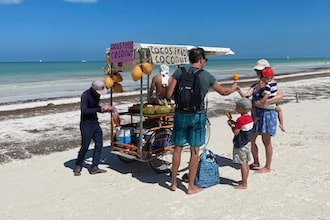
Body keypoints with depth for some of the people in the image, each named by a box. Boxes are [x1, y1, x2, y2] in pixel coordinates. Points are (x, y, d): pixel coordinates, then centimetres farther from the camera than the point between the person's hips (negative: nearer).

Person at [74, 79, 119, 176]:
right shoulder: (85, 95, -18)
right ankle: (78, 166, 16)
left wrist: (104, 109, 1)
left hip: (95, 123, 8)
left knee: (99, 144, 5)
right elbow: (84, 111, -28)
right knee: (85, 146, -3)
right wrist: (100, 109, -27)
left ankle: (94, 168, 12)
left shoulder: (97, 94, 5)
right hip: (86, 124, -8)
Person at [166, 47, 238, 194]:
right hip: (197, 116, -2)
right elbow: (224, 92, 14)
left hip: (180, 114, 2)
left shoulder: (180, 72, -2)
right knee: (195, 151, 7)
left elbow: (169, 95, -6)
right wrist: (234, 88, 35)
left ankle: (173, 183, 24)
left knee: (177, 148, 13)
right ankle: (191, 186, 16)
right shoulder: (207, 76, -1)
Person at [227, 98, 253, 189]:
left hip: (240, 145, -9)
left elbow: (236, 132, -21)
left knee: (243, 164, -2)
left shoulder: (240, 119, -22)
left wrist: (231, 125, -6)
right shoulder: (249, 118, 5)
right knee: (246, 163, 16)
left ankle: (244, 184, 4)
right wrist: (235, 123, 9)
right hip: (247, 143, 9)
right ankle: (244, 181, 28)